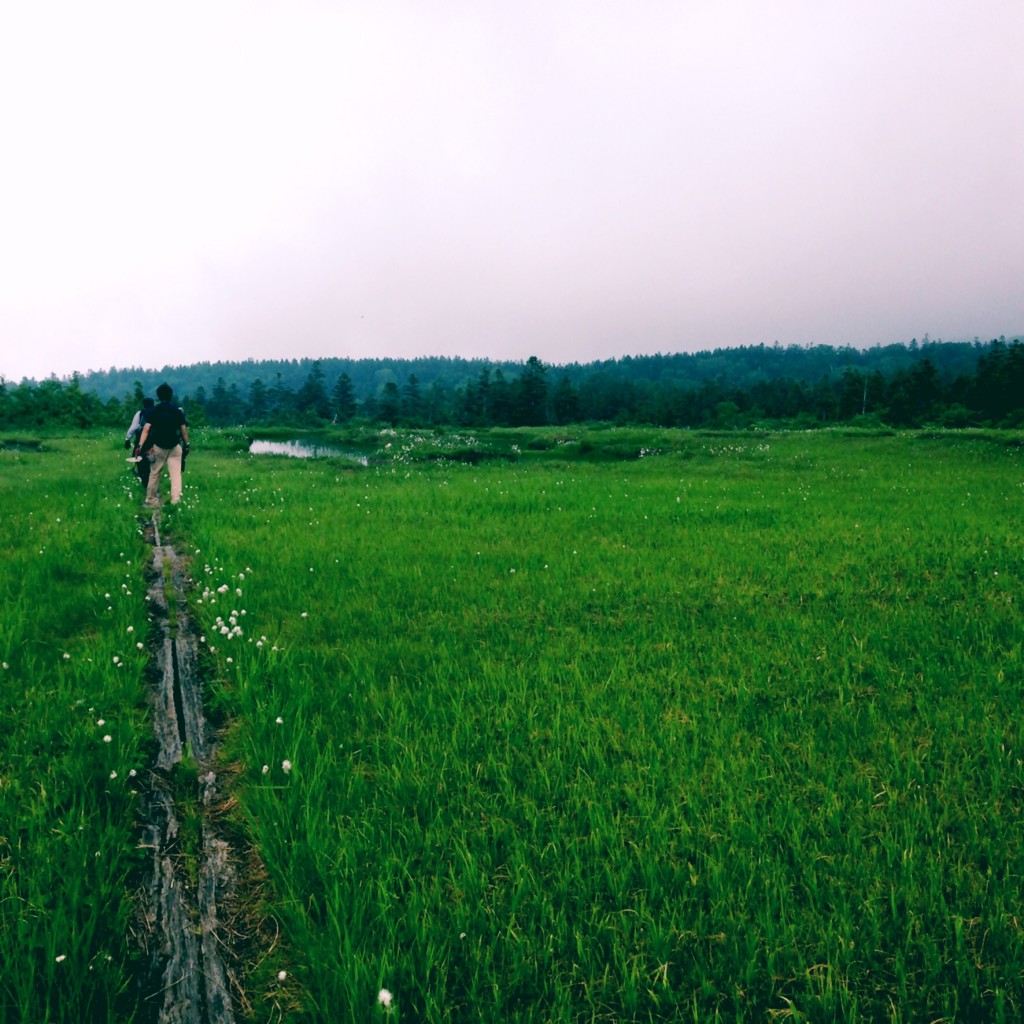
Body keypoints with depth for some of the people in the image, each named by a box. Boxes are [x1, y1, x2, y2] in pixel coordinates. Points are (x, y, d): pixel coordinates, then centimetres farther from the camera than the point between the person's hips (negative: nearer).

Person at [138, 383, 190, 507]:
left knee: (154, 474, 11)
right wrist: (186, 445, 10)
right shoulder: (178, 410, 1)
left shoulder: (153, 410, -3)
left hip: (158, 446, 0)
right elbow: (183, 429, 0)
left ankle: (151, 500, 18)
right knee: (176, 474, -3)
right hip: (175, 446, 0)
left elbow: (146, 429, -12)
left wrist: (140, 445, -16)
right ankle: (176, 500, -14)